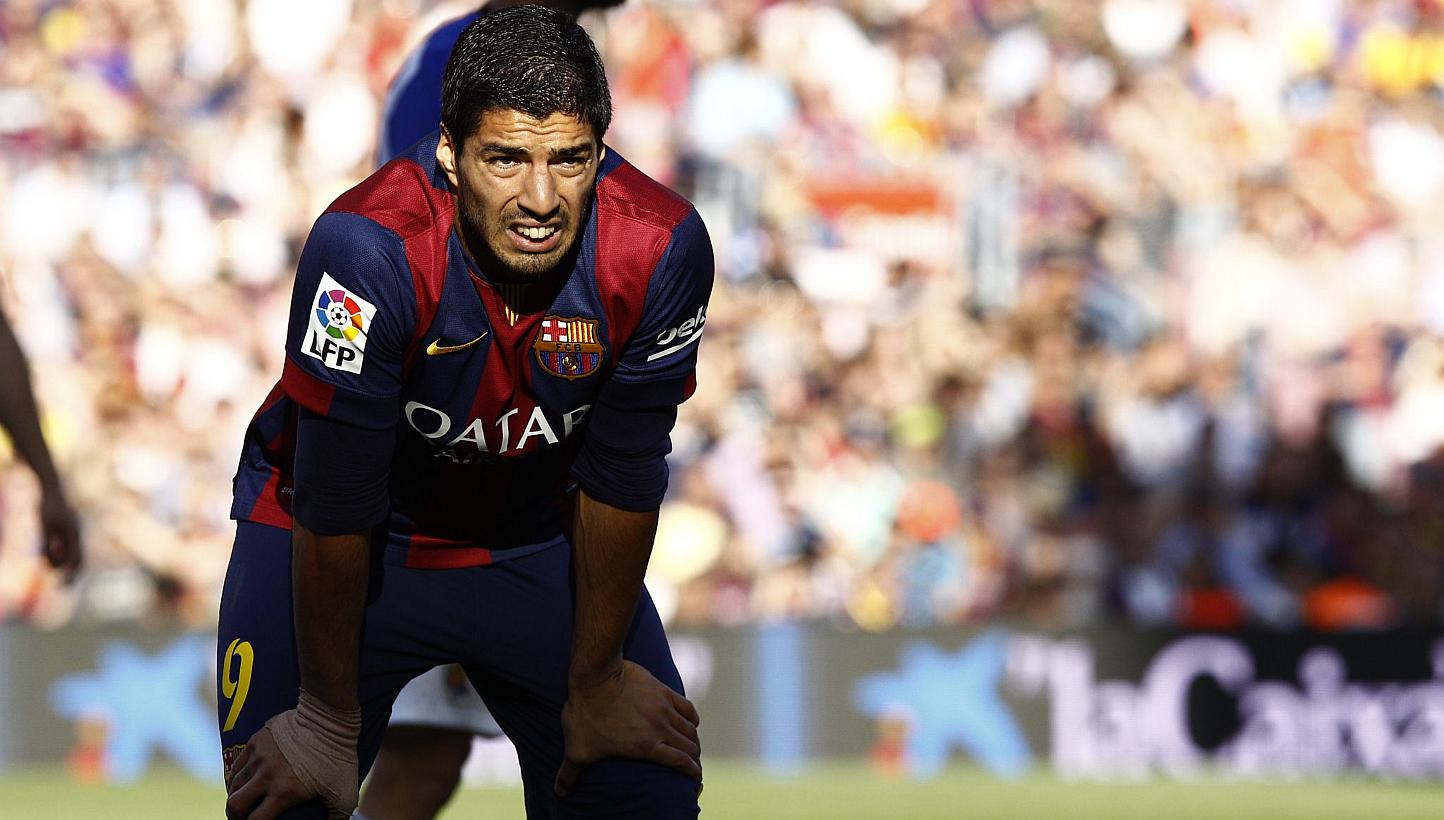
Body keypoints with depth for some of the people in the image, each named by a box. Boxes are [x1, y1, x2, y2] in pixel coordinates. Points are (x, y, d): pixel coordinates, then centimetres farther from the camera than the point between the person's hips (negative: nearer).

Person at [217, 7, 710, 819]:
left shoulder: (662, 248, -25)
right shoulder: (370, 247, -34)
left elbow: (621, 480, -12)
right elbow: (335, 505, -26)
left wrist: (595, 683, -2)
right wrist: (329, 721, -18)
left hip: (538, 533, 3)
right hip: (357, 540, -3)